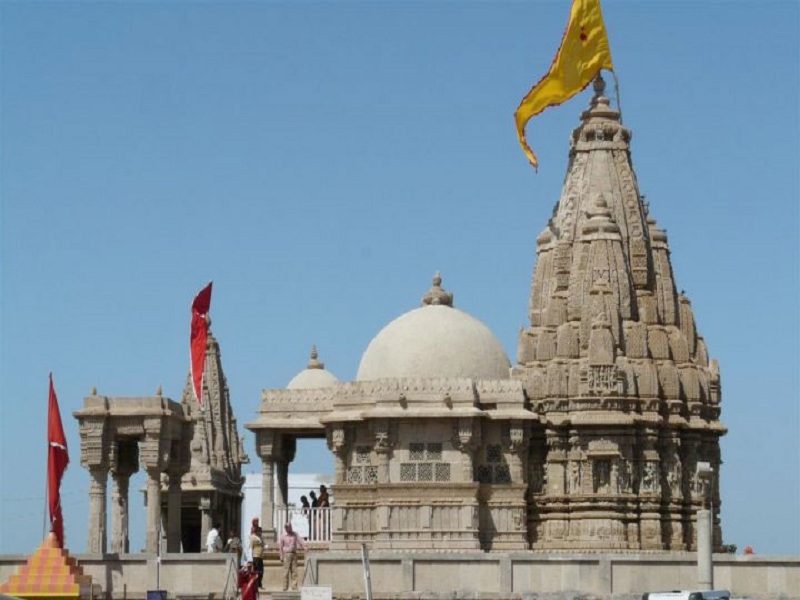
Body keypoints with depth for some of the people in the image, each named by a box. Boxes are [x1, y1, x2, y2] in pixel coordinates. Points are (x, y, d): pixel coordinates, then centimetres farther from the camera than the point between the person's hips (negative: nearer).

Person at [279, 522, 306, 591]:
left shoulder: (295, 534, 8)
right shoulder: (283, 536, -2)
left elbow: (300, 541, -1)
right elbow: (280, 547, 1)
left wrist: (304, 547, -17)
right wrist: (281, 556, -3)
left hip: (294, 554, 4)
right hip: (287, 554, -4)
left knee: (294, 571, 2)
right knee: (286, 571, -5)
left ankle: (294, 586, 3)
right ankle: (285, 587, -1)